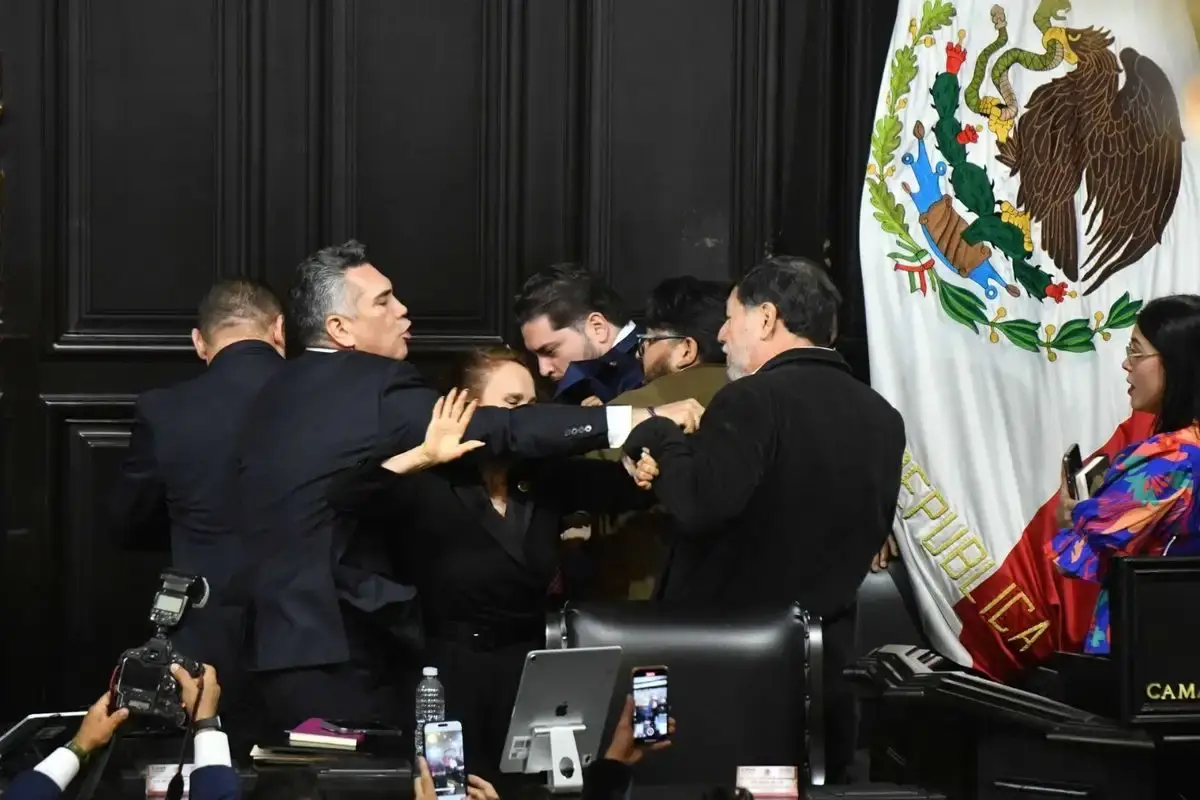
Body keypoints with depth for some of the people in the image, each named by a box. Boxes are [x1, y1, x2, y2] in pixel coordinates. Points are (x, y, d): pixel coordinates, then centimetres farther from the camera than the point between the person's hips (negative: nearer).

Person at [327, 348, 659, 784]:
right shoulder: (430, 485, -10)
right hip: (452, 672, -5)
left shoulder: (546, 476, 6)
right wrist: (421, 457, -32)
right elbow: (343, 495, -24)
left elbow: (637, 487, 5)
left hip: (529, 666, 5)